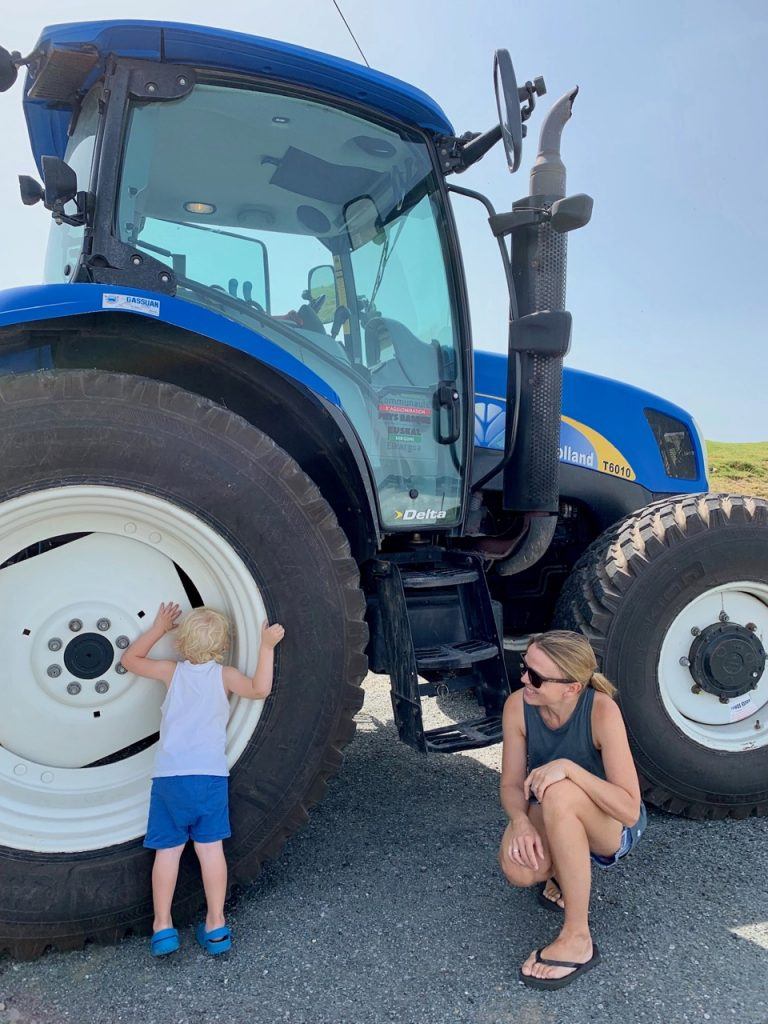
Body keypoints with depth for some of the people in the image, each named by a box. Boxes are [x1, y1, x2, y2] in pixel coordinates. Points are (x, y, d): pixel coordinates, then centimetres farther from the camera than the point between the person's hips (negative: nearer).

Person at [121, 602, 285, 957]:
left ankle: (162, 926, 14)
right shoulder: (224, 675, 3)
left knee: (168, 850, 9)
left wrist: (158, 628, 25)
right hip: (210, 773, -1)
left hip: (168, 775, 1)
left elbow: (130, 659, 20)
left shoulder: (172, 671, 8)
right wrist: (266, 647, -6)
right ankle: (216, 925, 11)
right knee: (210, 847, 5)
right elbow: (259, 690, -10)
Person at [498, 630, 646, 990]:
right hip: (554, 824, 3)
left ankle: (577, 939, -21)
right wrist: (521, 821, -31)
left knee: (558, 792, -36)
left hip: (615, 826, -3)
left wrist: (568, 767, -42)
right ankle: (560, 871, 8)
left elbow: (630, 809, -30)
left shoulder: (601, 710, -30)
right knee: (517, 867, -30)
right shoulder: (518, 706, -18)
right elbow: (511, 784, -10)